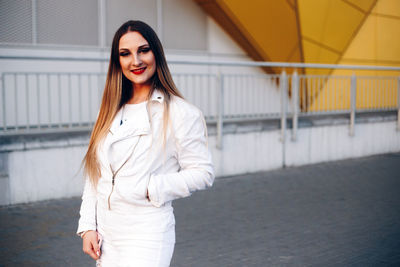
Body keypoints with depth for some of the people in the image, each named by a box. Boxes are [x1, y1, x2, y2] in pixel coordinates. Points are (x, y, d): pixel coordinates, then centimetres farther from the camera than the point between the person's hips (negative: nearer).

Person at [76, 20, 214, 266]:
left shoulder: (180, 113, -7)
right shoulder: (112, 113, 10)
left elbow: (202, 172, -8)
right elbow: (94, 175, 12)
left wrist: (150, 188, -15)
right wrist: (88, 227, 6)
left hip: (147, 236, -5)